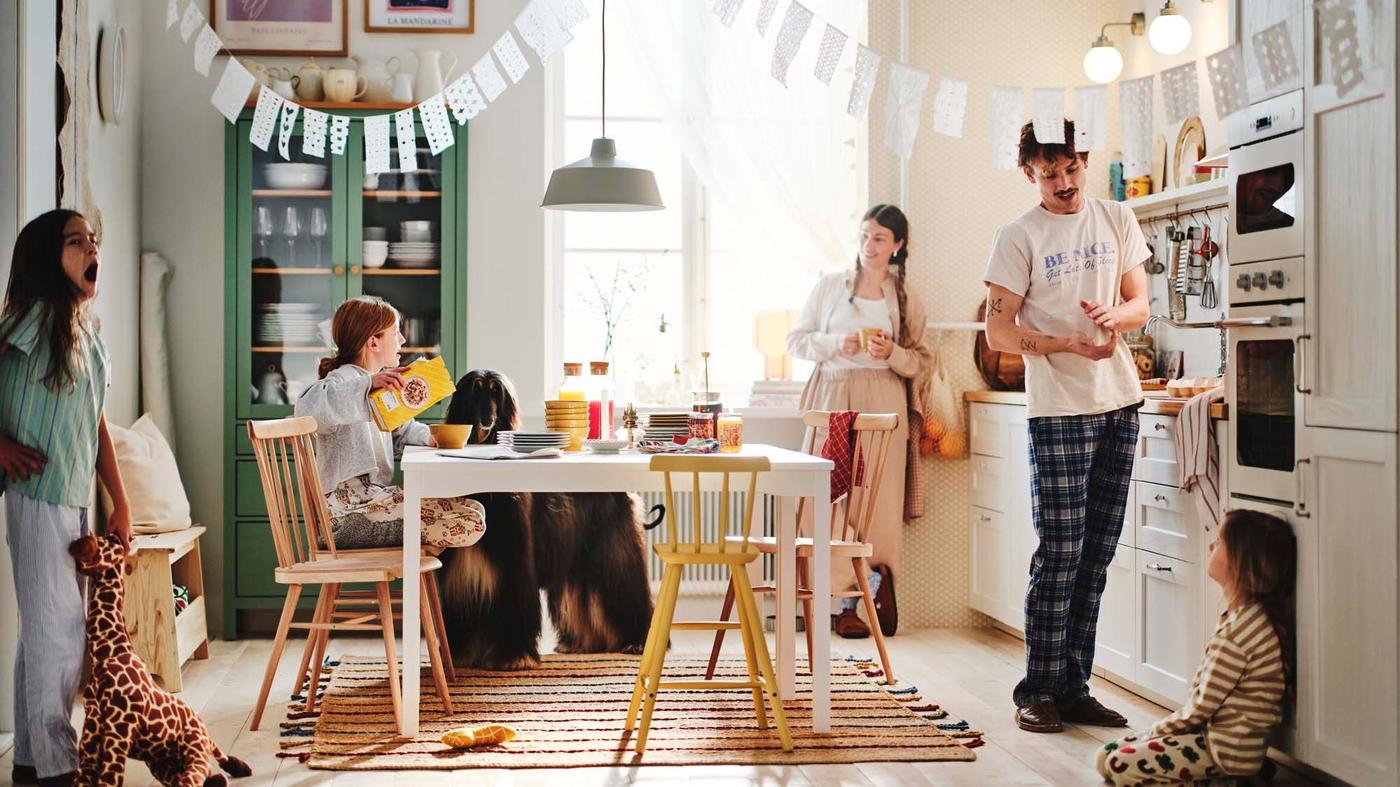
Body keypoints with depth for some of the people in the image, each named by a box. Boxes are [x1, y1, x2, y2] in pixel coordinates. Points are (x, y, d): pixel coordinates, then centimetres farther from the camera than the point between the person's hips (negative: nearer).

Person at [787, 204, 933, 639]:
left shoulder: (906, 299, 11)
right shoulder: (830, 286, 8)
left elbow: (922, 361, 10)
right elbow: (796, 340, 8)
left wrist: (891, 353, -10)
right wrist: (838, 343, -8)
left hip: (885, 402, 1)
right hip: (834, 398, -1)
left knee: (880, 497, -6)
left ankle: (879, 586, 9)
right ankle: (846, 601, 2)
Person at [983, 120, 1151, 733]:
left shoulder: (1117, 221, 11)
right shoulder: (1019, 237, -2)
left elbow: (1140, 305, 11)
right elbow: (999, 332, -5)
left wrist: (1112, 315, -12)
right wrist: (1069, 344, -19)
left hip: (1119, 405, 5)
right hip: (1058, 410, -5)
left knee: (1096, 555, 7)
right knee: (1059, 553, -6)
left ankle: (1074, 690, 15)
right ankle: (1038, 693, 3)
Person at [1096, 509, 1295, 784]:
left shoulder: (1238, 629, -26)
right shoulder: (1251, 615, 2)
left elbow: (1200, 708, -18)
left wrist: (1154, 731, -5)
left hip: (1226, 751, -10)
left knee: (1114, 765, -15)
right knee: (1108, 752, 10)